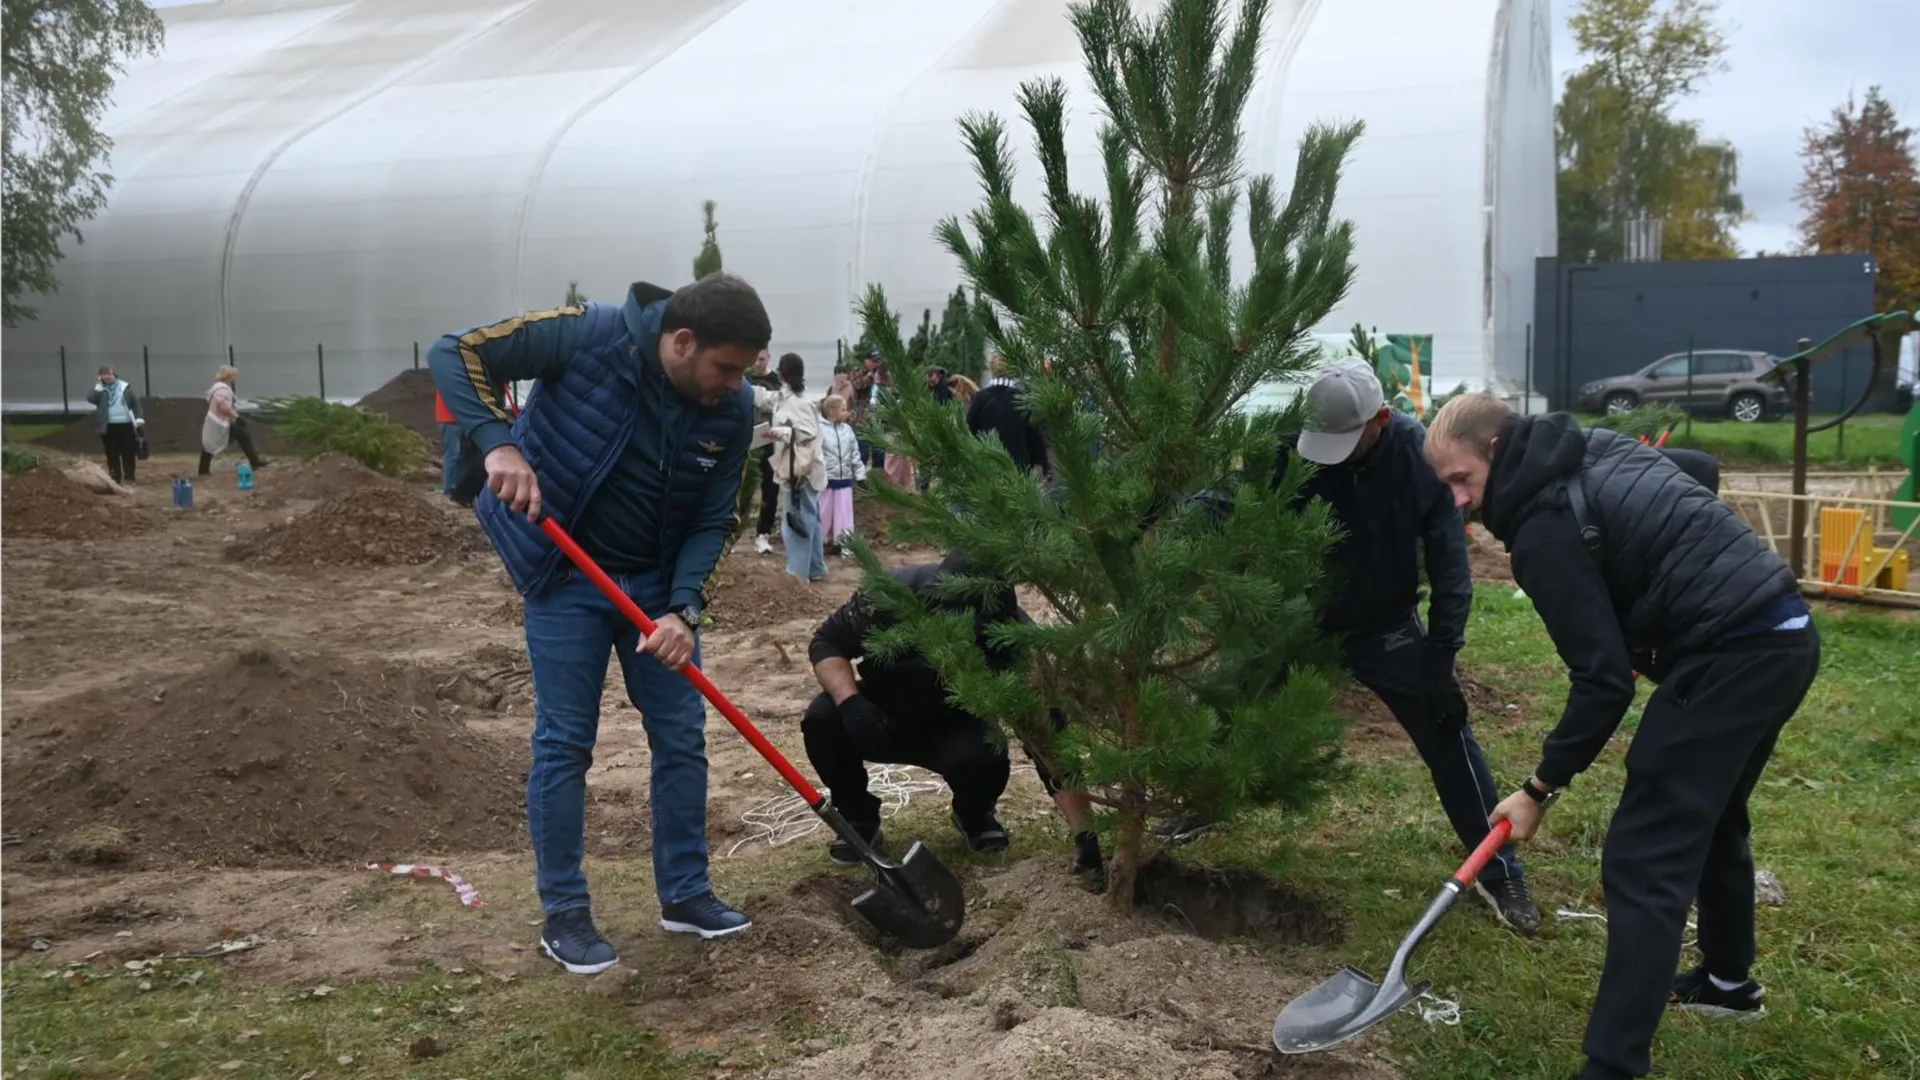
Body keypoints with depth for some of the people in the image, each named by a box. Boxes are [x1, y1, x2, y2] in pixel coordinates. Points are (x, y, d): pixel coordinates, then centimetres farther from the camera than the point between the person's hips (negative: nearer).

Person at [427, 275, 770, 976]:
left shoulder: (732, 410, -12)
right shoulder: (588, 337, -23)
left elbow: (712, 521, -6)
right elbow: (453, 355, -18)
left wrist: (682, 609, -20)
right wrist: (498, 443, -33)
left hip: (658, 582, 4)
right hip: (567, 575, -4)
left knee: (682, 736, 7)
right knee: (564, 743, -1)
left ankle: (685, 895, 22)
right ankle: (563, 915, 12)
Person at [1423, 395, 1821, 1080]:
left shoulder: (1544, 529, -14)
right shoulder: (1601, 450, 13)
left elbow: (1603, 682, -15)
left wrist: (1540, 788, -5)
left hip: (1730, 658, -10)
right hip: (1787, 632, 10)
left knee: (1645, 862, -9)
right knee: (1710, 816, 28)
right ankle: (1729, 979, 46)